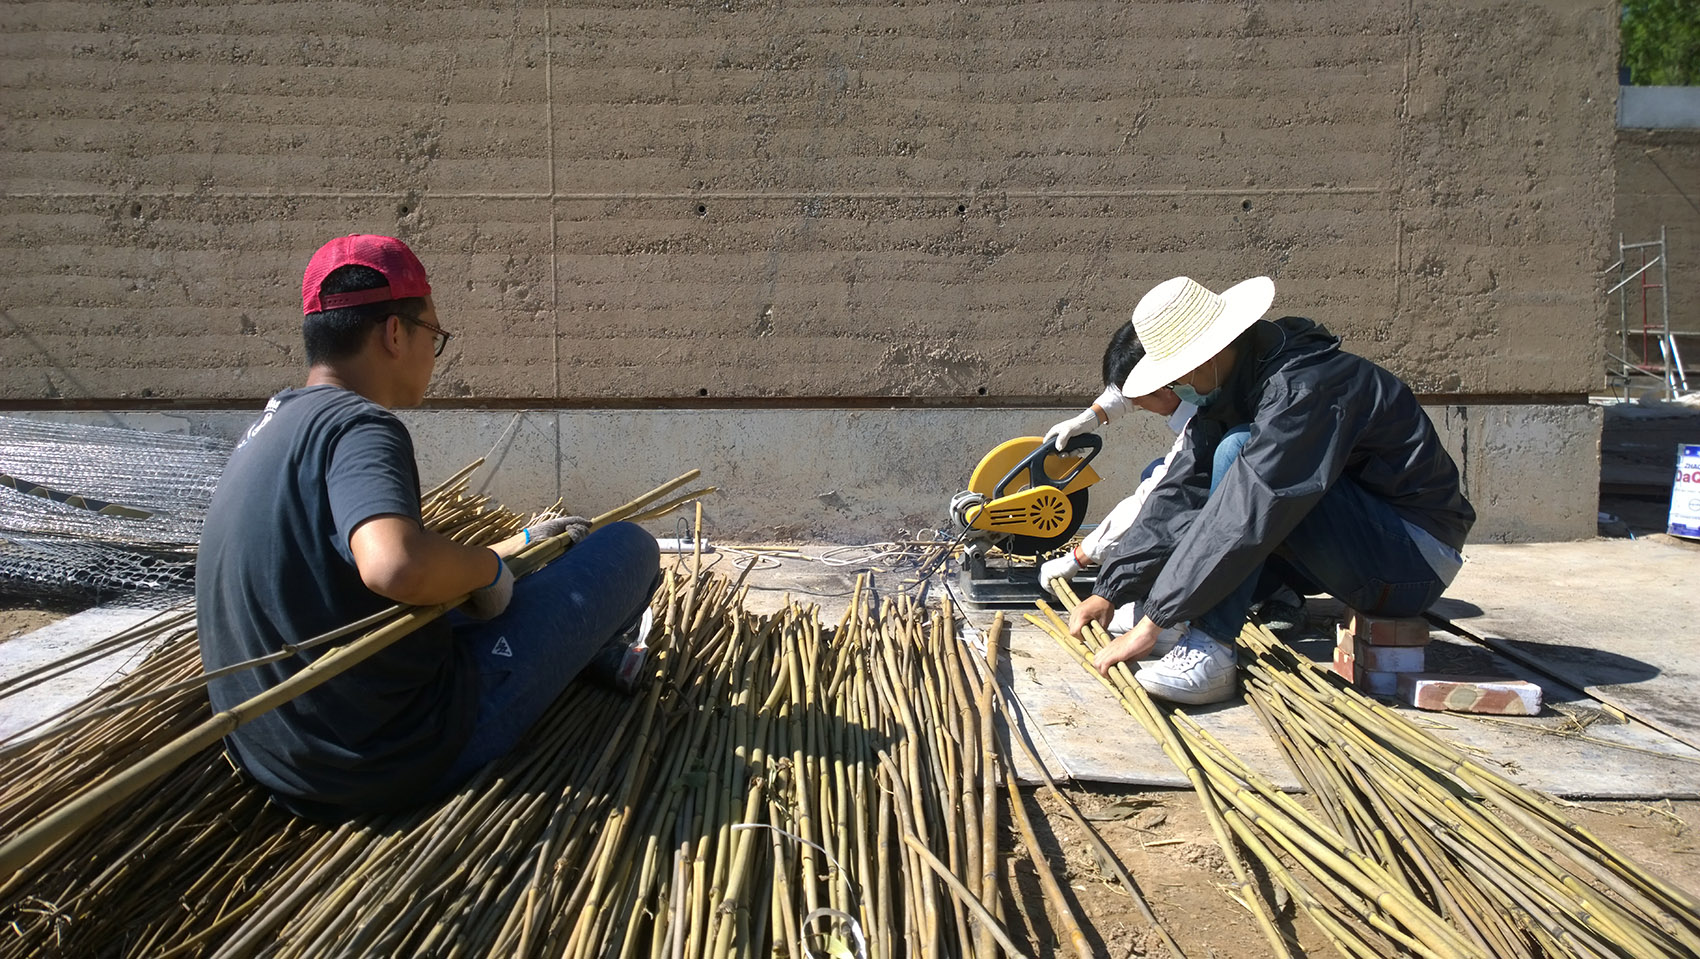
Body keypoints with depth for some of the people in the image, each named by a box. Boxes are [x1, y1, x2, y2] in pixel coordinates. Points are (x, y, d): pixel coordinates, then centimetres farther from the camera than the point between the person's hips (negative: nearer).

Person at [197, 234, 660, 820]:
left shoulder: (272, 430, 12)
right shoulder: (357, 424, -18)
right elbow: (396, 567, -39)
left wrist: (519, 544, 26)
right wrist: (490, 565, -17)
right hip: (403, 758, -10)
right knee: (629, 548, 4)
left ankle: (604, 655, 49)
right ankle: (604, 649, 35)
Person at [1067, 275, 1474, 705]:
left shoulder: (1302, 388, -27)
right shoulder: (1230, 388, 1)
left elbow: (1247, 518, -34)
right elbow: (1180, 493, 0)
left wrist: (1152, 623, -32)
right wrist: (1110, 592, -7)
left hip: (1417, 557, -9)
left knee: (1238, 450, -29)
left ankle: (1210, 649, -30)